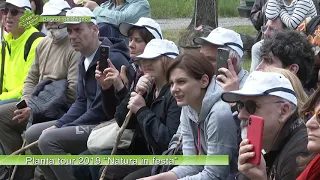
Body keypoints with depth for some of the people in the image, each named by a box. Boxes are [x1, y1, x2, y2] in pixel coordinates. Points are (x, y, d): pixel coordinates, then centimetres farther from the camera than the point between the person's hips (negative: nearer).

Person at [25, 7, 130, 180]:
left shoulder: (112, 59, -20)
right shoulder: (84, 60, 13)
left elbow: (100, 110, -21)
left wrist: (62, 130, -15)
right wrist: (58, 126, 0)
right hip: (90, 121, 11)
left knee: (48, 139, -23)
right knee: (32, 133, 6)